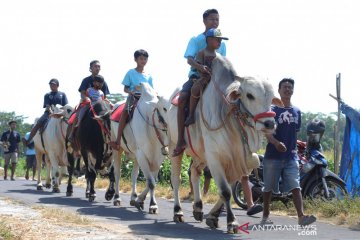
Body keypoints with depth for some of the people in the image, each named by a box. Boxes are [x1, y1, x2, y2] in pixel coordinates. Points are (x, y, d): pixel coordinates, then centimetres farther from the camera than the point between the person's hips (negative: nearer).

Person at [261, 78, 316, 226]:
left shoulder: (297, 112, 13)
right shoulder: (272, 109, -1)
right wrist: (276, 142, -27)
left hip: (291, 156, 3)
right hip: (273, 155, -3)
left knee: (295, 186, -10)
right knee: (268, 187, 7)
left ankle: (301, 216, -21)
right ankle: (265, 216, 19)